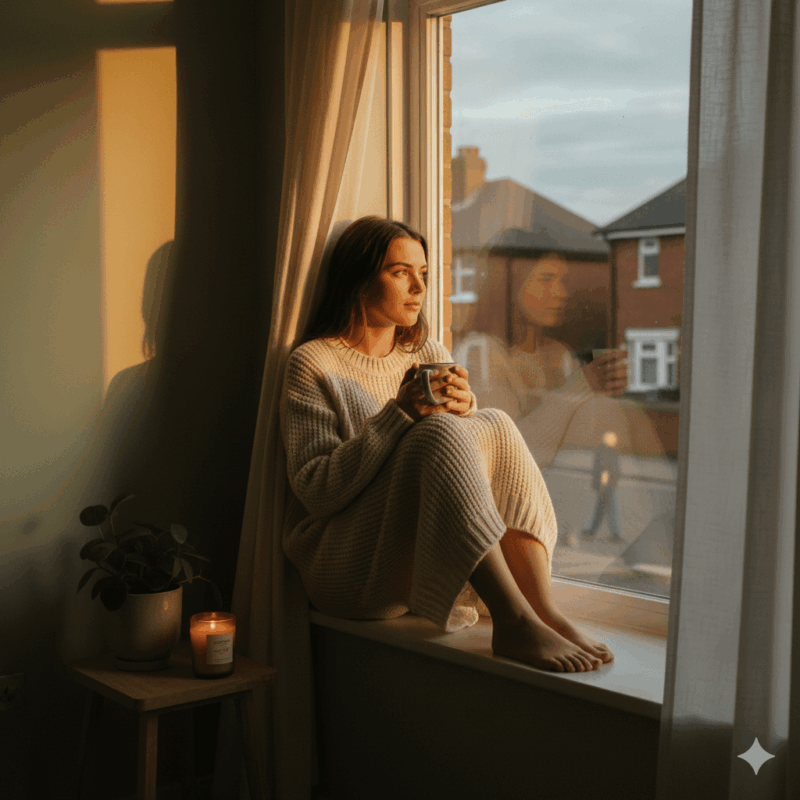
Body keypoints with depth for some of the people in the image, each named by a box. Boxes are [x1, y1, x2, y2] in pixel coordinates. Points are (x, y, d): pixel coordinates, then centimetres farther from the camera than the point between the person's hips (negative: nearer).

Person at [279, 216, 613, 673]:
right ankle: (515, 623, -36)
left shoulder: (430, 355, 15)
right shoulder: (313, 365, -3)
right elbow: (315, 490, -14)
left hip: (431, 562, 6)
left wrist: (463, 408, -15)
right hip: (349, 564, -5)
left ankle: (545, 613, -30)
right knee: (439, 432, -29)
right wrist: (398, 414, -22)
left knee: (495, 425, -18)